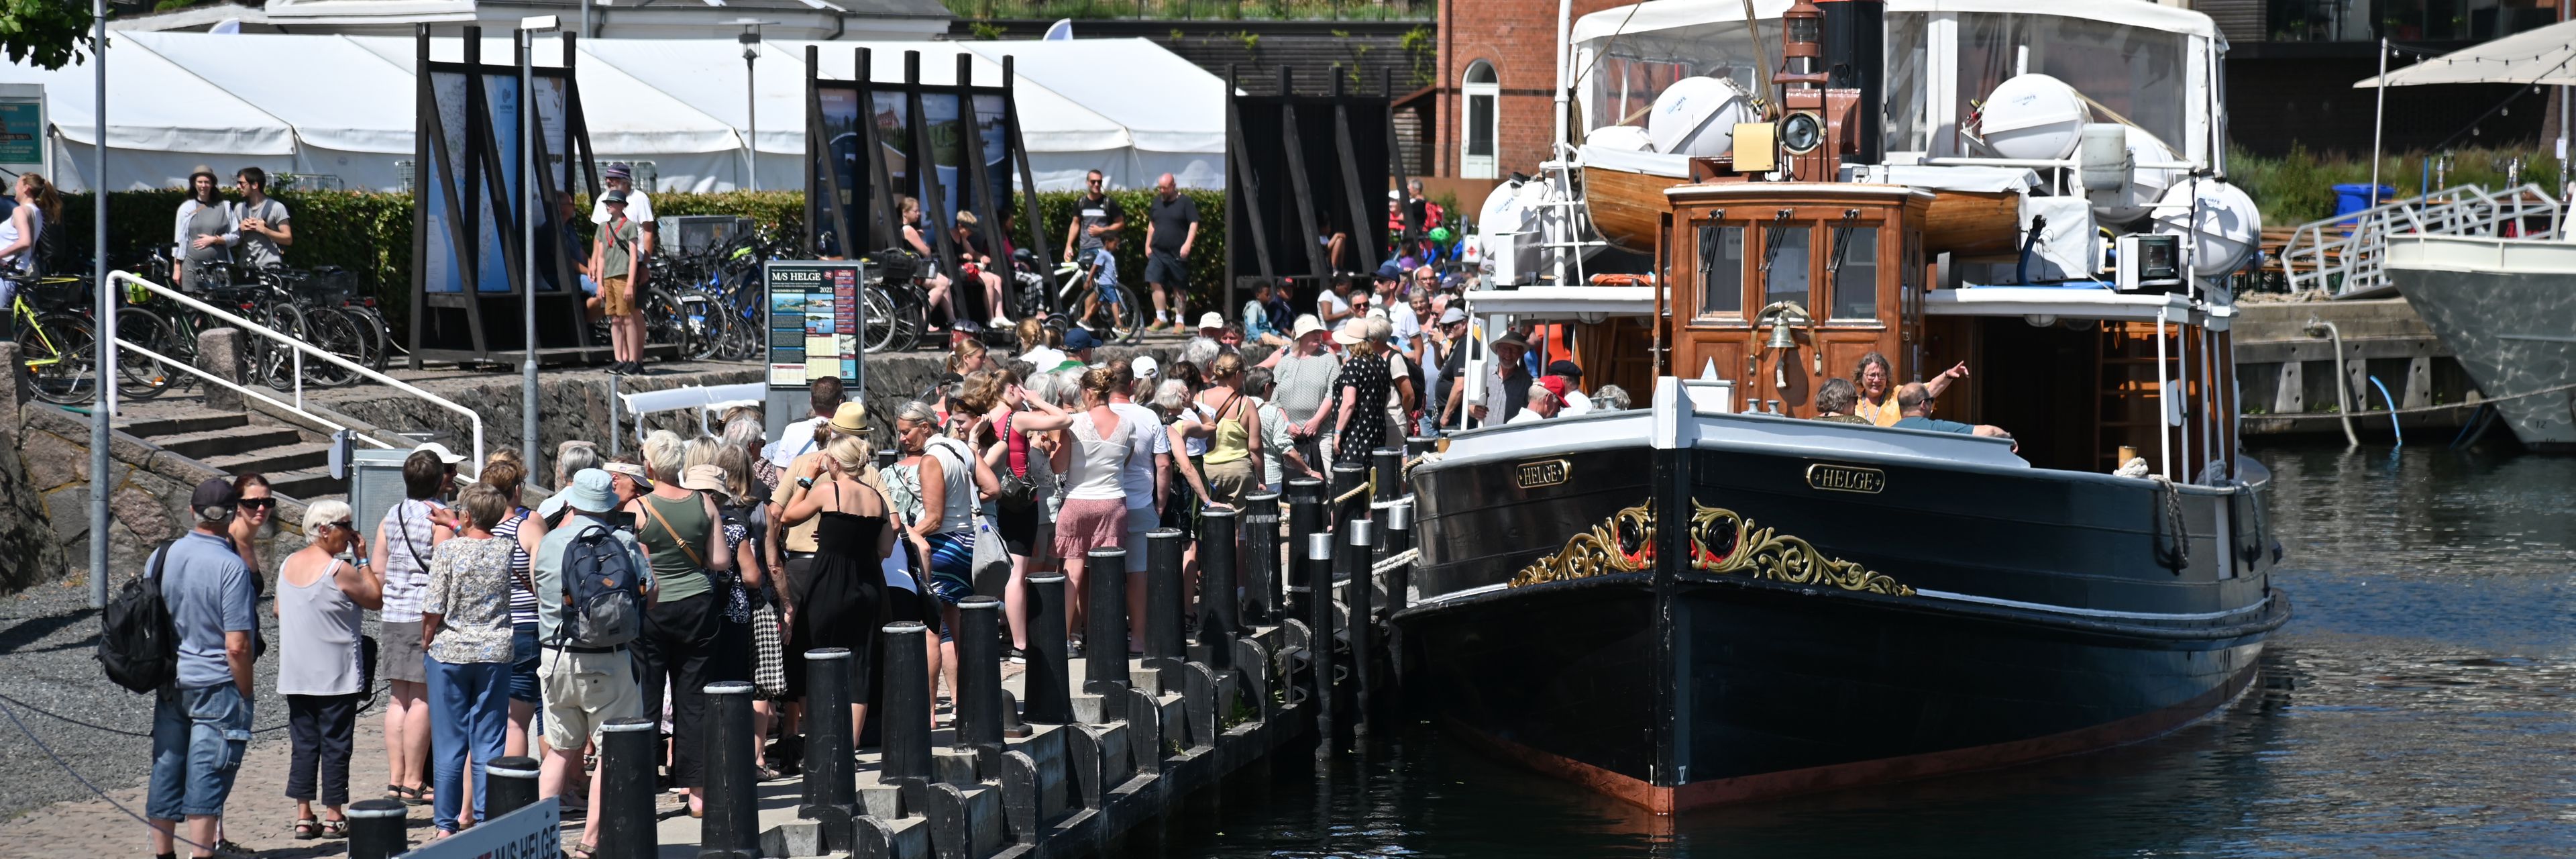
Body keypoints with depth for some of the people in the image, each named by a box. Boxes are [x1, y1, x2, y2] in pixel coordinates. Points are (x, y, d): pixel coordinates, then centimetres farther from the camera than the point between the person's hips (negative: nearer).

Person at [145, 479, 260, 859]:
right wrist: (246, 695, -5)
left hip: (169, 684, 5)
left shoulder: (160, 557, 1)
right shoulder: (232, 566, -16)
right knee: (206, 778, -1)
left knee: (166, 771, 13)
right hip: (216, 685, -5)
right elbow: (237, 646, -18)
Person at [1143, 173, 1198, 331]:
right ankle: (1161, 318, -5)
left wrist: (1188, 244, -19)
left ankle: (1179, 320, 11)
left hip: (1177, 253, -4)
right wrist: (1147, 245, 15)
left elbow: (1194, 224, -7)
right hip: (1157, 252, 4)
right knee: (1155, 283, -10)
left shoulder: (1186, 203, -3)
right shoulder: (1157, 202, 12)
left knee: (1179, 288, 3)